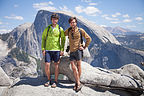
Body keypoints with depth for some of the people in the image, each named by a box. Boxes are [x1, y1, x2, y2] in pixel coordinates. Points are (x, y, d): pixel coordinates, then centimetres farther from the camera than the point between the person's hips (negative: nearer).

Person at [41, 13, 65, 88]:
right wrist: (43, 49, -1)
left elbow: (63, 40, 5)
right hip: (48, 50, 1)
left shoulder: (60, 29, 3)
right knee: (47, 65, -3)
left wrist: (62, 50, -4)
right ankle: (49, 80, 19)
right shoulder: (47, 28, 5)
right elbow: (43, 38, 7)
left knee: (56, 65, 4)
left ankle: (55, 81, 17)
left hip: (57, 50, -1)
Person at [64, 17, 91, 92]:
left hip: (78, 50, -3)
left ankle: (77, 83, 15)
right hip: (71, 51, 3)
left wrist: (84, 47, 0)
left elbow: (88, 38, 5)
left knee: (78, 66, 2)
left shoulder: (80, 30, -1)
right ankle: (78, 83, 5)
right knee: (73, 67, -3)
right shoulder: (68, 30, 9)